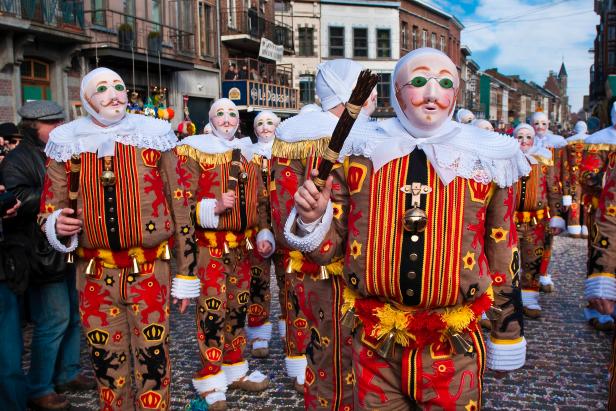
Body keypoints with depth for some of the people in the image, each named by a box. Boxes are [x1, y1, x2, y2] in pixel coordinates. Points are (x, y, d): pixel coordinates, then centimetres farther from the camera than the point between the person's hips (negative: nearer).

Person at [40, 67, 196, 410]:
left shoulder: (154, 134, 1)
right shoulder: (67, 142, 4)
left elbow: (180, 206, 1)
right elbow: (49, 211, 11)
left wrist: (186, 274, 1)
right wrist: (57, 225, -15)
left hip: (150, 270, -2)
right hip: (95, 275, 2)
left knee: (153, 358, 4)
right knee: (106, 363, 14)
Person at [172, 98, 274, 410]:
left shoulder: (248, 154, 14)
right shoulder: (195, 152, -4)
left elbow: (260, 200, 16)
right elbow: (182, 202, -11)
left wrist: (263, 234, 6)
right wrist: (214, 207, -24)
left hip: (243, 246, 6)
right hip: (209, 248, -6)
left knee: (238, 308, 14)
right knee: (212, 311, -3)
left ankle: (235, 370, 29)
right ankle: (210, 380, 12)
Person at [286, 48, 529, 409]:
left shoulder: (487, 161, -3)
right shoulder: (361, 153, -2)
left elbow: (503, 257, 5)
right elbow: (329, 247, 4)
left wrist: (508, 338, 9)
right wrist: (312, 218, -17)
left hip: (453, 351, 0)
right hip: (373, 343, 1)